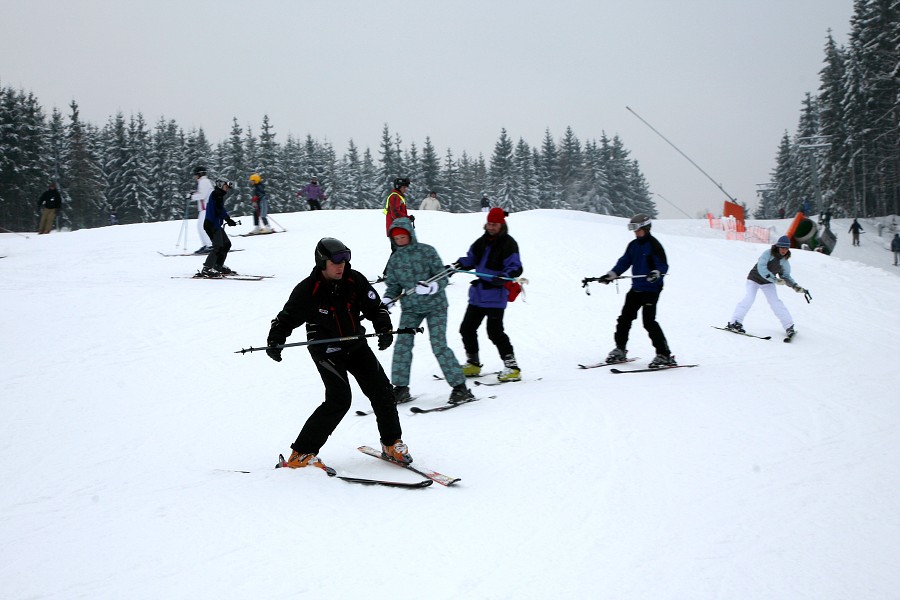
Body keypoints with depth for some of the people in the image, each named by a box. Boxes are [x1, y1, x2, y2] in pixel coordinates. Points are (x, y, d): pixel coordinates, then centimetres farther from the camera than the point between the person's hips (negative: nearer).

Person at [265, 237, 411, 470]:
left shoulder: (355, 280, -8)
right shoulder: (307, 291, -18)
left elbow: (376, 308, 1)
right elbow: (286, 319, -8)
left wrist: (384, 330, -16)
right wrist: (275, 341, -24)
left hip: (356, 345, 5)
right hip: (326, 352, -5)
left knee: (381, 391, -1)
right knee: (339, 400, -18)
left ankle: (391, 444, 20)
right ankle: (300, 454, -9)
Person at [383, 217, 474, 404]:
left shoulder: (427, 251, -8)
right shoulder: (394, 259, 5)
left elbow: (442, 278, -10)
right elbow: (393, 285, 10)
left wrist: (431, 287, -30)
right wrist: (386, 301, -10)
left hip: (434, 305, -4)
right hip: (410, 308, 4)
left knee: (439, 346, -10)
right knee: (402, 345, -7)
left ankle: (460, 387, 0)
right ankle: (400, 389, 5)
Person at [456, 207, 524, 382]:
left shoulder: (508, 244, -8)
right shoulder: (481, 242, 13)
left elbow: (516, 268, -13)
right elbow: (470, 259, 22)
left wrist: (505, 276, -32)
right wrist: (458, 265, 2)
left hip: (496, 294, -8)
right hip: (478, 292, 8)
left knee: (495, 331, -14)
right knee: (467, 328, 11)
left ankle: (512, 367, -6)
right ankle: (473, 364, 26)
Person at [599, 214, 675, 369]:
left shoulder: (654, 245, -10)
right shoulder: (633, 245, 12)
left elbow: (663, 265, -16)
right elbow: (624, 262, 16)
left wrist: (656, 273, -36)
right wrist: (611, 275, 6)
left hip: (651, 288, -8)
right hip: (636, 288, 8)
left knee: (648, 320, -15)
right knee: (625, 317, 11)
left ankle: (664, 355, -10)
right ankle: (620, 350, 25)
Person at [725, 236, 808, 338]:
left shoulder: (785, 261, -5)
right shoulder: (768, 253, -23)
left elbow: (786, 276, 6)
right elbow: (761, 268, -33)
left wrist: (796, 287, -8)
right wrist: (775, 279, -38)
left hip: (768, 283, 4)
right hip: (754, 278, -4)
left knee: (775, 302, -8)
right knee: (749, 298, -21)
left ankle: (789, 326, -4)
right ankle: (734, 322, -18)